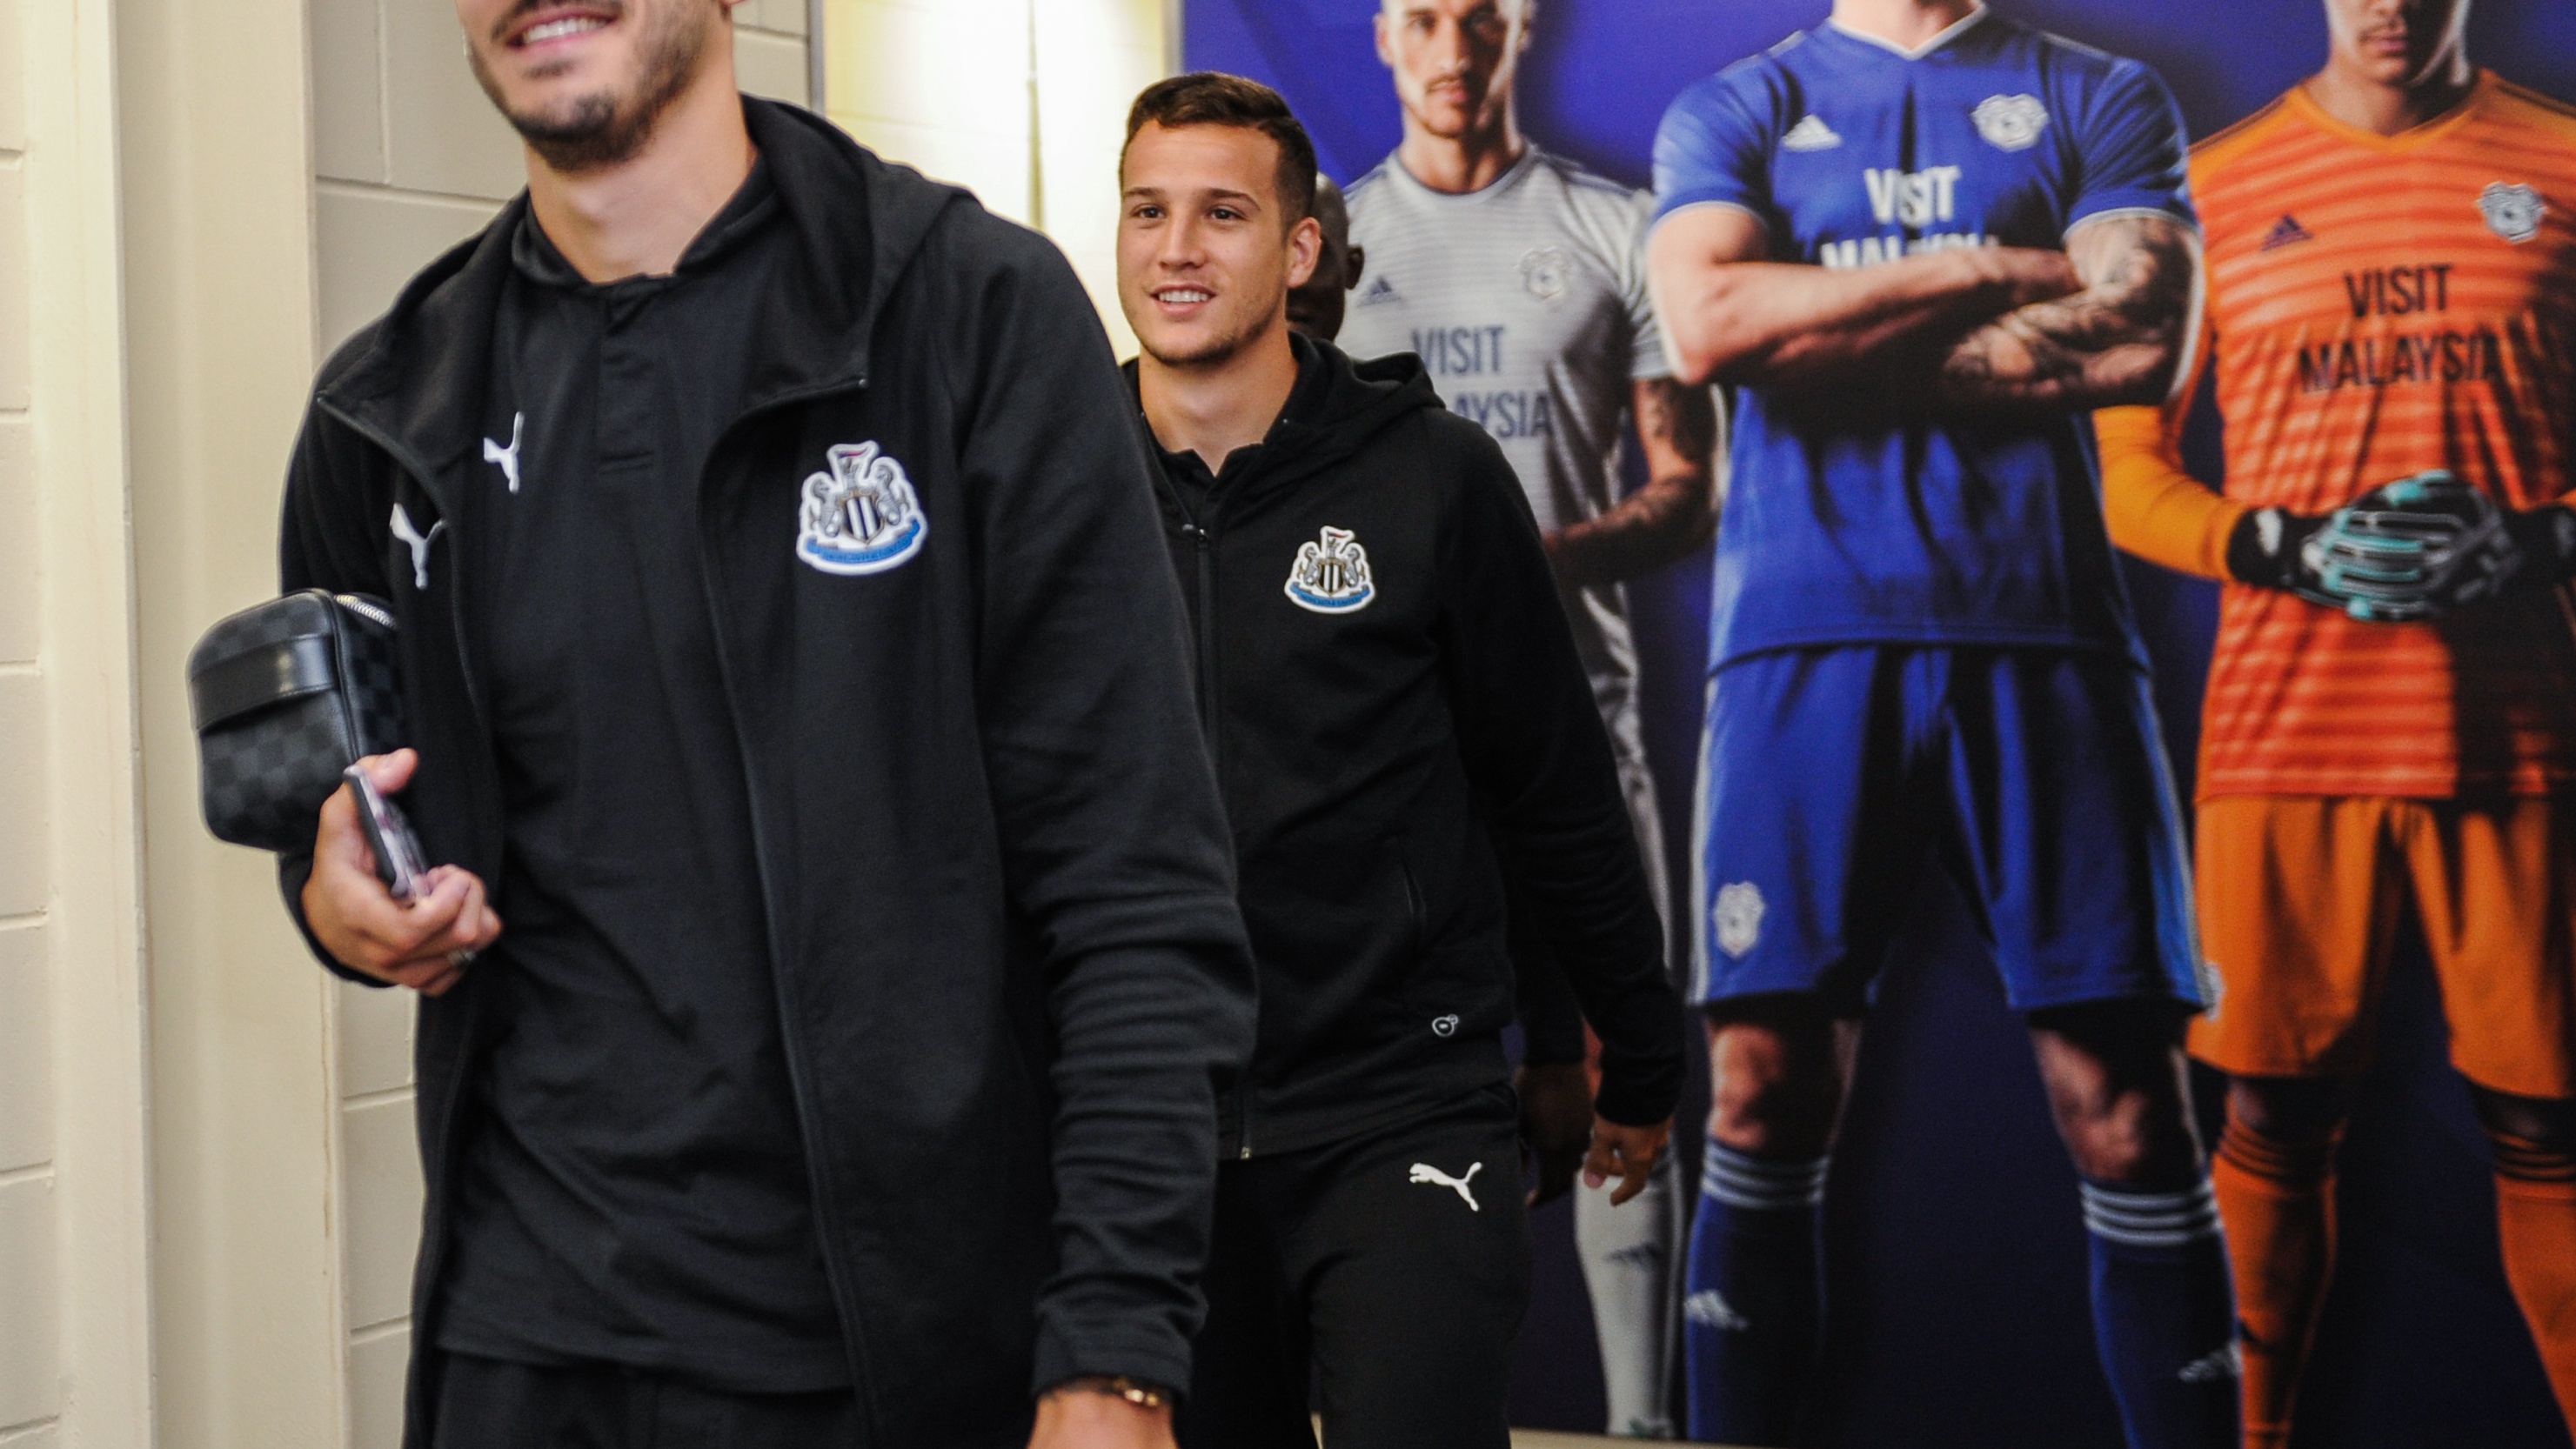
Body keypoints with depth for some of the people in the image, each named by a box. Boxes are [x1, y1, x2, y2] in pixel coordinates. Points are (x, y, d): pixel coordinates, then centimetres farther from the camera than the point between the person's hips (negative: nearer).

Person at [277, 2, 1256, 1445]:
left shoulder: (975, 305, -8)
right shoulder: (388, 412, 6)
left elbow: (1137, 879, -11)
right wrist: (339, 896, -2)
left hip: (928, 1329, -3)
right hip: (527, 1328, 4)